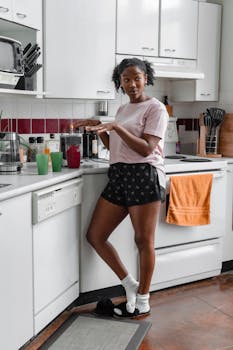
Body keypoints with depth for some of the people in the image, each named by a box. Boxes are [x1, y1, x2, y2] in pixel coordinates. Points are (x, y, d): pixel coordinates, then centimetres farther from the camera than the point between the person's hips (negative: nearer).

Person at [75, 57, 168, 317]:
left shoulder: (155, 108, -3)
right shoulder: (122, 109, 20)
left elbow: (146, 149, -14)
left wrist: (117, 127, -20)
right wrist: (100, 130, 8)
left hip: (144, 176, -8)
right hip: (118, 176, 8)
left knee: (143, 240, 1)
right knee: (94, 236, 4)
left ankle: (142, 301, 18)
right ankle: (130, 284, 18)